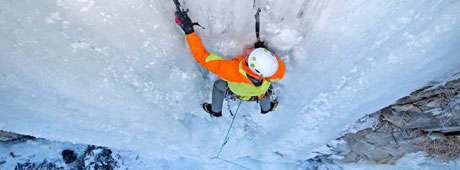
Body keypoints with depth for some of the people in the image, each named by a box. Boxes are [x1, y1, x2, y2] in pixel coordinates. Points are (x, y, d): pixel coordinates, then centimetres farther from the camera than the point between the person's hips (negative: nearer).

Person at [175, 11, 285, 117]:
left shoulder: (233, 71, -52)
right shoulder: (278, 73, -44)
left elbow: (203, 57, -47)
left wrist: (189, 31, -45)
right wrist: (264, 49, -23)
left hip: (235, 91, -1)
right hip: (261, 94, 2)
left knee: (218, 85, 28)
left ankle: (215, 111, 53)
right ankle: (266, 108, 68)